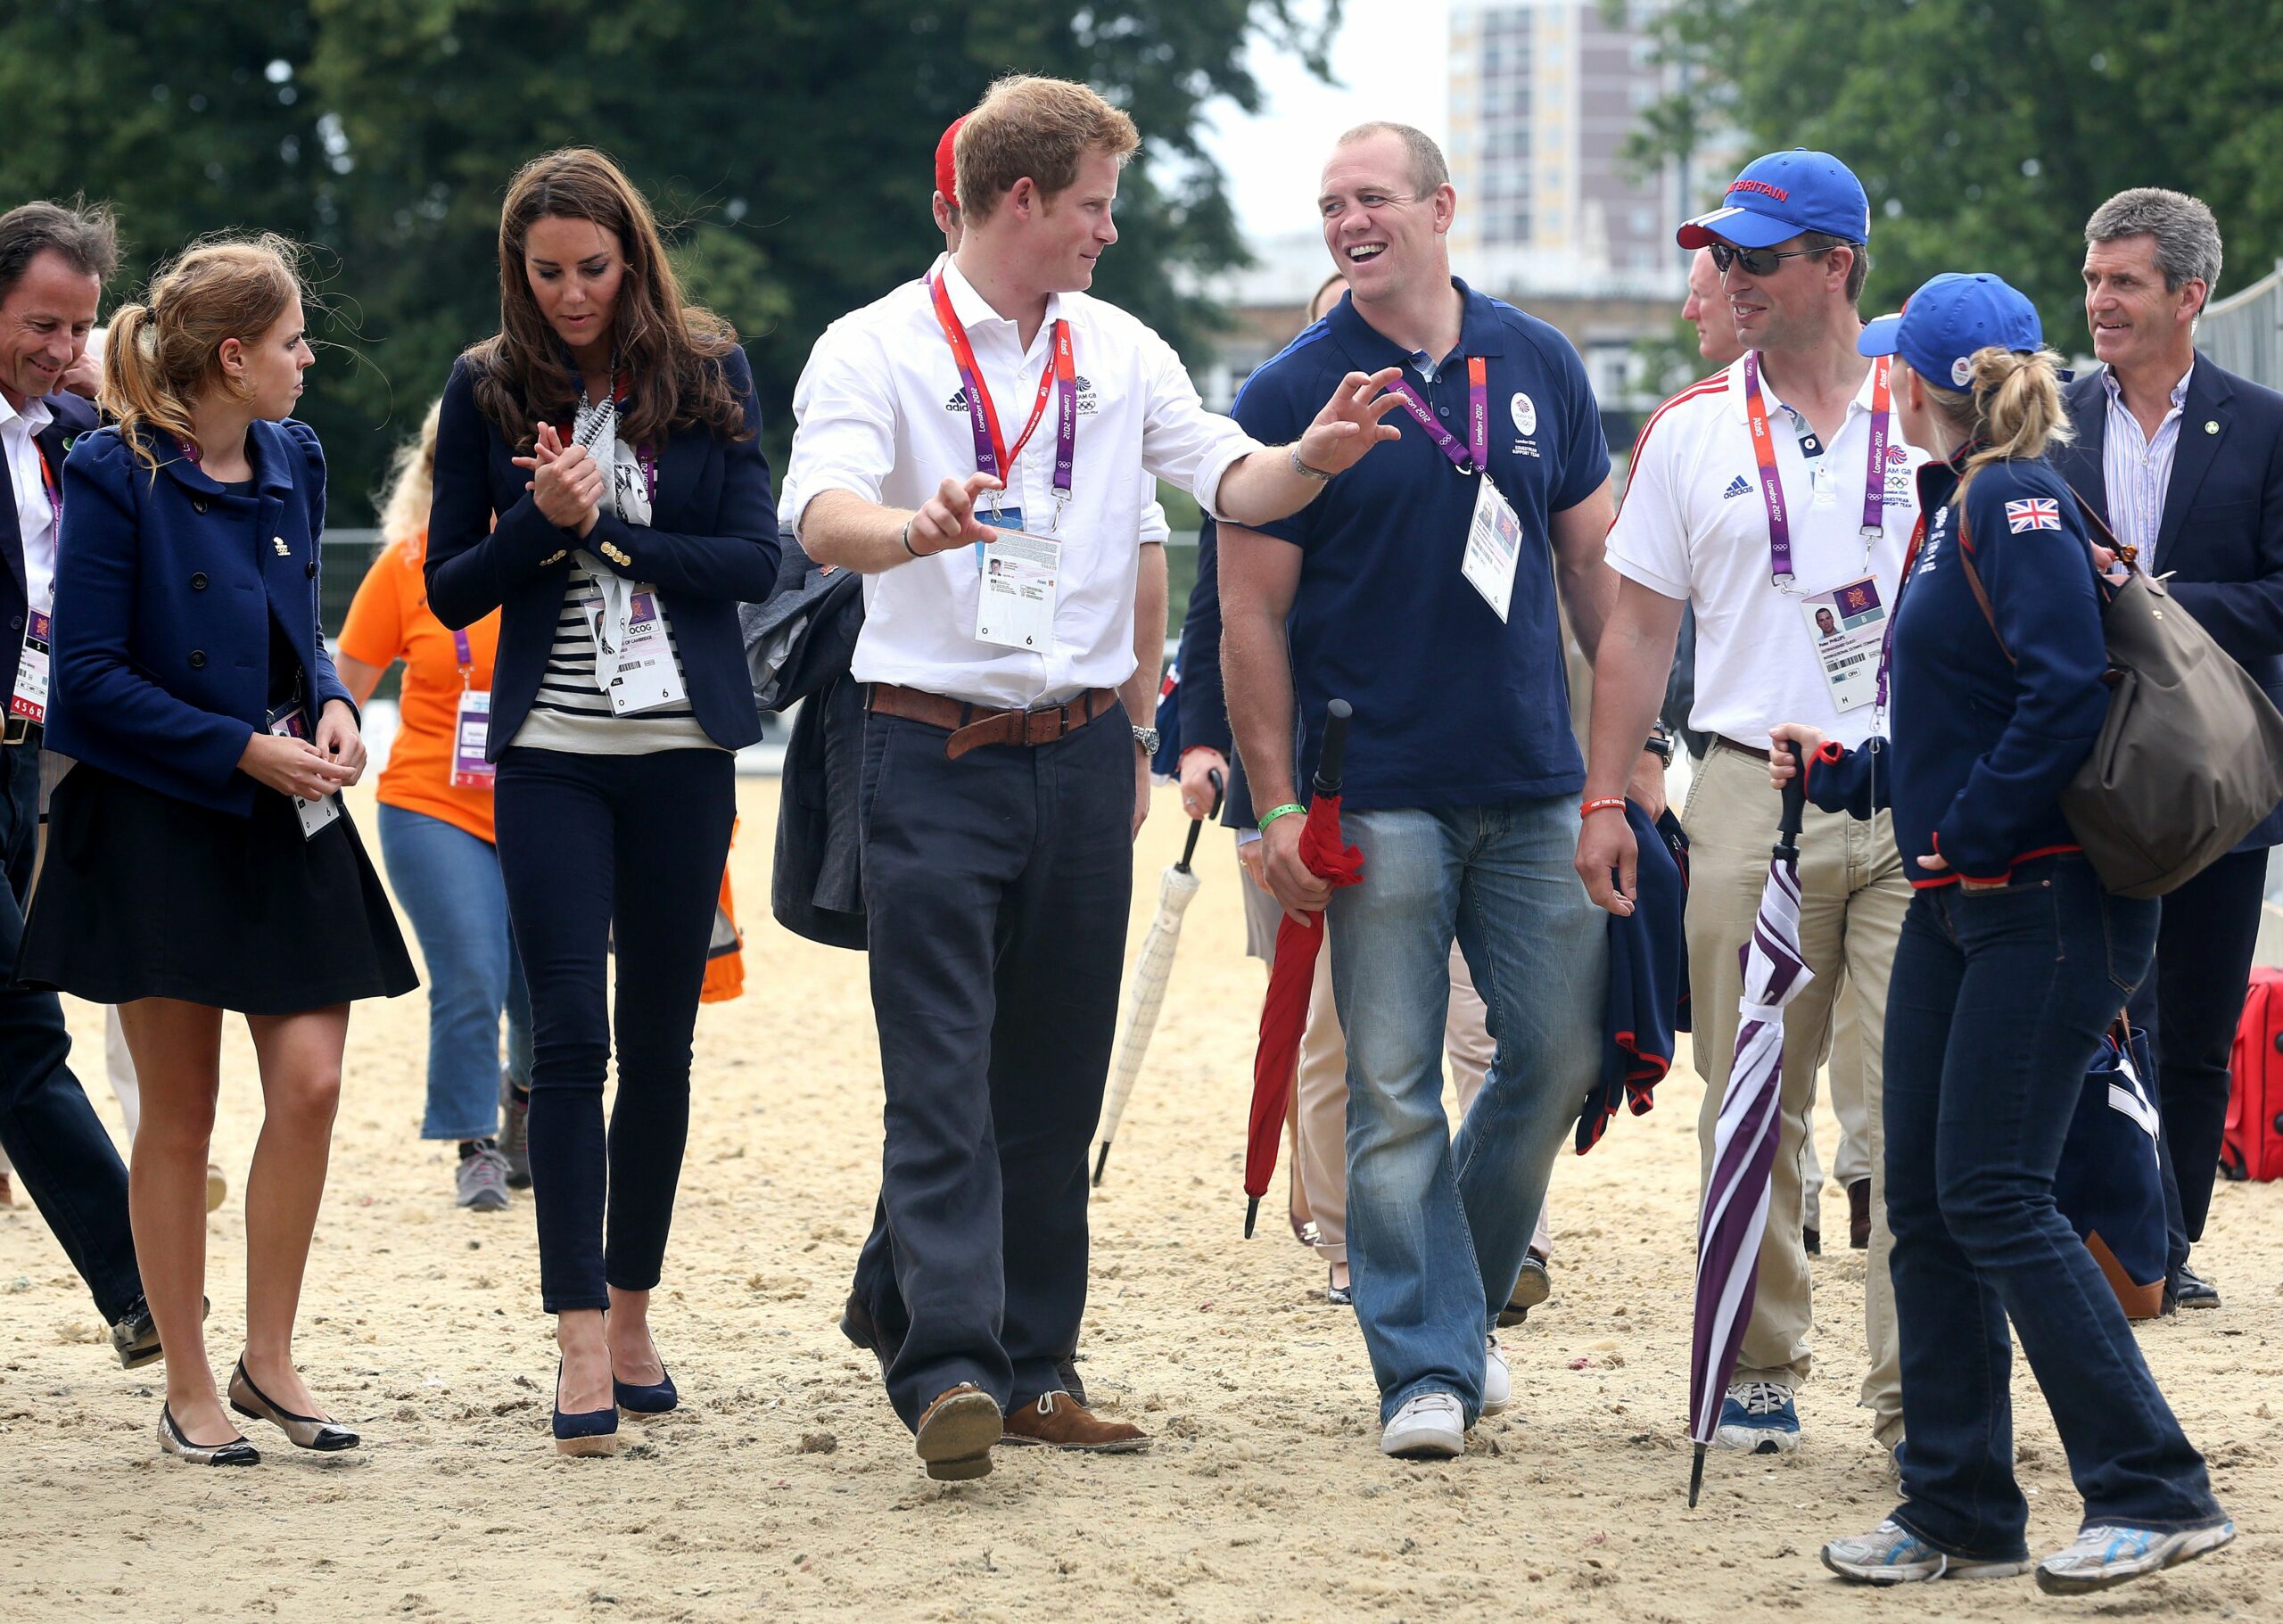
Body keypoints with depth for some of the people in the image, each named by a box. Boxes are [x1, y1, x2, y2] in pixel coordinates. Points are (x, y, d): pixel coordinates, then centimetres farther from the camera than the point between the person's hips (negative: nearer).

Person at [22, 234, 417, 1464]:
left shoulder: (292, 463, 9)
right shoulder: (116, 475, -11)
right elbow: (91, 681, -13)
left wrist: (329, 706, 1)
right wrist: (245, 750, -17)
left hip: (287, 817, 5)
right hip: (158, 821, -5)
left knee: (311, 1084, -6)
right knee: (180, 1110, 0)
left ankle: (268, 1358, 8)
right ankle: (188, 1390, 9)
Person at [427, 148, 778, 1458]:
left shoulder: (708, 374, 3)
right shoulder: (488, 392, 4)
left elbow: (755, 562, -3)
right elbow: (451, 589, 5)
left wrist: (608, 530, -13)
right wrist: (545, 519, -13)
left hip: (682, 748, 1)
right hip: (552, 749, -1)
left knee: (660, 1042, 6)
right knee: (570, 1036, -10)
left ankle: (634, 1311, 18)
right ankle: (583, 1343, -11)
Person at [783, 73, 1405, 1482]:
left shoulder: (1117, 352, 12)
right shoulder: (877, 350, -5)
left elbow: (1229, 480, 9)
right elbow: (822, 515, -20)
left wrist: (1316, 455, -13)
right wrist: (922, 527, -42)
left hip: (1082, 753, 5)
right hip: (937, 748, -5)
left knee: (1058, 1083, 8)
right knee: (943, 1077, -11)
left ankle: (1032, 1368, 14)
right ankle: (948, 1369, -18)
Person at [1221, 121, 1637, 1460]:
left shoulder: (1538, 366, 8)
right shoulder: (1293, 394, -3)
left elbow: (1596, 565, 14)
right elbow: (1253, 613, -2)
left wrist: (1637, 743, 10)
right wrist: (1277, 806, -8)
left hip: (1538, 785, 3)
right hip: (1379, 791, -3)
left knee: (1564, 1054, 5)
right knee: (1395, 1090, -3)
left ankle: (1468, 1298, 25)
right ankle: (1428, 1364, 1)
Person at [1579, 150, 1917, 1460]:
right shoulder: (1693, 430, 9)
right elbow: (1641, 629, 11)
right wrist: (1605, 800, 4)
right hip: (1753, 798, 2)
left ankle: (1918, 1394, -5)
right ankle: (1760, 1373, 15)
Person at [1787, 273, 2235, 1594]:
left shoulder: (2016, 503, -12)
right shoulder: (1959, 507, 16)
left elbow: (2066, 693, -24)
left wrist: (1969, 833, -19)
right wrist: (1843, 773, 32)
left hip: (2044, 907, -9)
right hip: (1959, 912, 9)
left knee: (1994, 1195, -12)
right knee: (1926, 1200, 7)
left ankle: (2157, 1492, -10)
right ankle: (1961, 1511, 12)